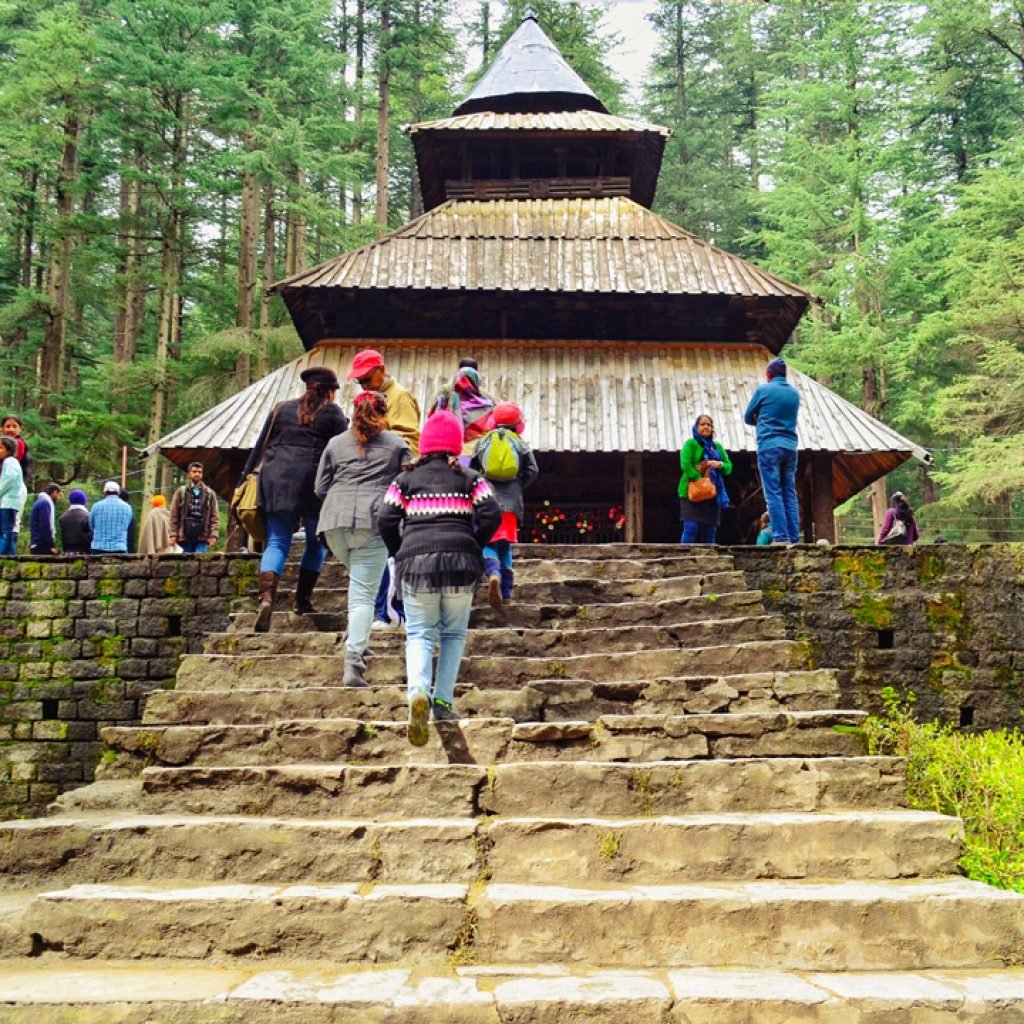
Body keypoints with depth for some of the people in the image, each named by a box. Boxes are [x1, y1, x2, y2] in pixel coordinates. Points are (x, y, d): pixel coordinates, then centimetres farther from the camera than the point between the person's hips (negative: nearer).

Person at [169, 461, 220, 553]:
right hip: (185, 537, 0)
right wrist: (173, 535, -5)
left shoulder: (210, 493, 10)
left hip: (202, 538, 0)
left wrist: (214, 535, -7)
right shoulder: (181, 492, 8)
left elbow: (215, 517, 5)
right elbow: (174, 516, 4)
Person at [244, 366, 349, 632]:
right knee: (317, 542, 15)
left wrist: (246, 475, 23)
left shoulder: (282, 409, 19)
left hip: (276, 479, 3)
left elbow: (259, 447, 19)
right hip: (313, 482, -3)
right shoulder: (333, 413, 8)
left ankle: (266, 597, -19)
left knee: (276, 543, 1)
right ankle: (302, 599, 11)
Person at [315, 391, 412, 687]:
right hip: (372, 522, -3)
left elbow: (320, 488, 17)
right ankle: (353, 661, -16)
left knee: (359, 582, 26)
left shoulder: (336, 443, 17)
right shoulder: (398, 444, 11)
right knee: (363, 593, -5)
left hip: (335, 521, 3)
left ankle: (355, 637, 18)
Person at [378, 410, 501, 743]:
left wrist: (400, 552, 16)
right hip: (460, 564, 0)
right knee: (454, 633, 16)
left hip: (416, 561, 0)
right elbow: (491, 515, -1)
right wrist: (474, 547, 12)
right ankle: (443, 701, 11)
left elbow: (385, 520, 2)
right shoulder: (470, 478, 11)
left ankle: (418, 690, -22)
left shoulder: (406, 479, 11)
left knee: (420, 633, 4)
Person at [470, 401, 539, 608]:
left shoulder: (482, 442, 8)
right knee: (505, 545, 11)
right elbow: (533, 471, 1)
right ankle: (506, 591, 8)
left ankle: (493, 574, -29)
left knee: (487, 542, 2)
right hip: (511, 500, 1)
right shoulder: (521, 444, 7)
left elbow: (472, 470, 11)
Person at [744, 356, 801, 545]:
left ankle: (781, 537, -13)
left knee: (773, 494, -6)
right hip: (790, 447, 5)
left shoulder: (763, 390, -1)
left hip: (769, 446, -5)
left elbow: (748, 418, 8)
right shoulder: (795, 393, 14)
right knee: (790, 494, 6)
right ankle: (795, 538, 2)